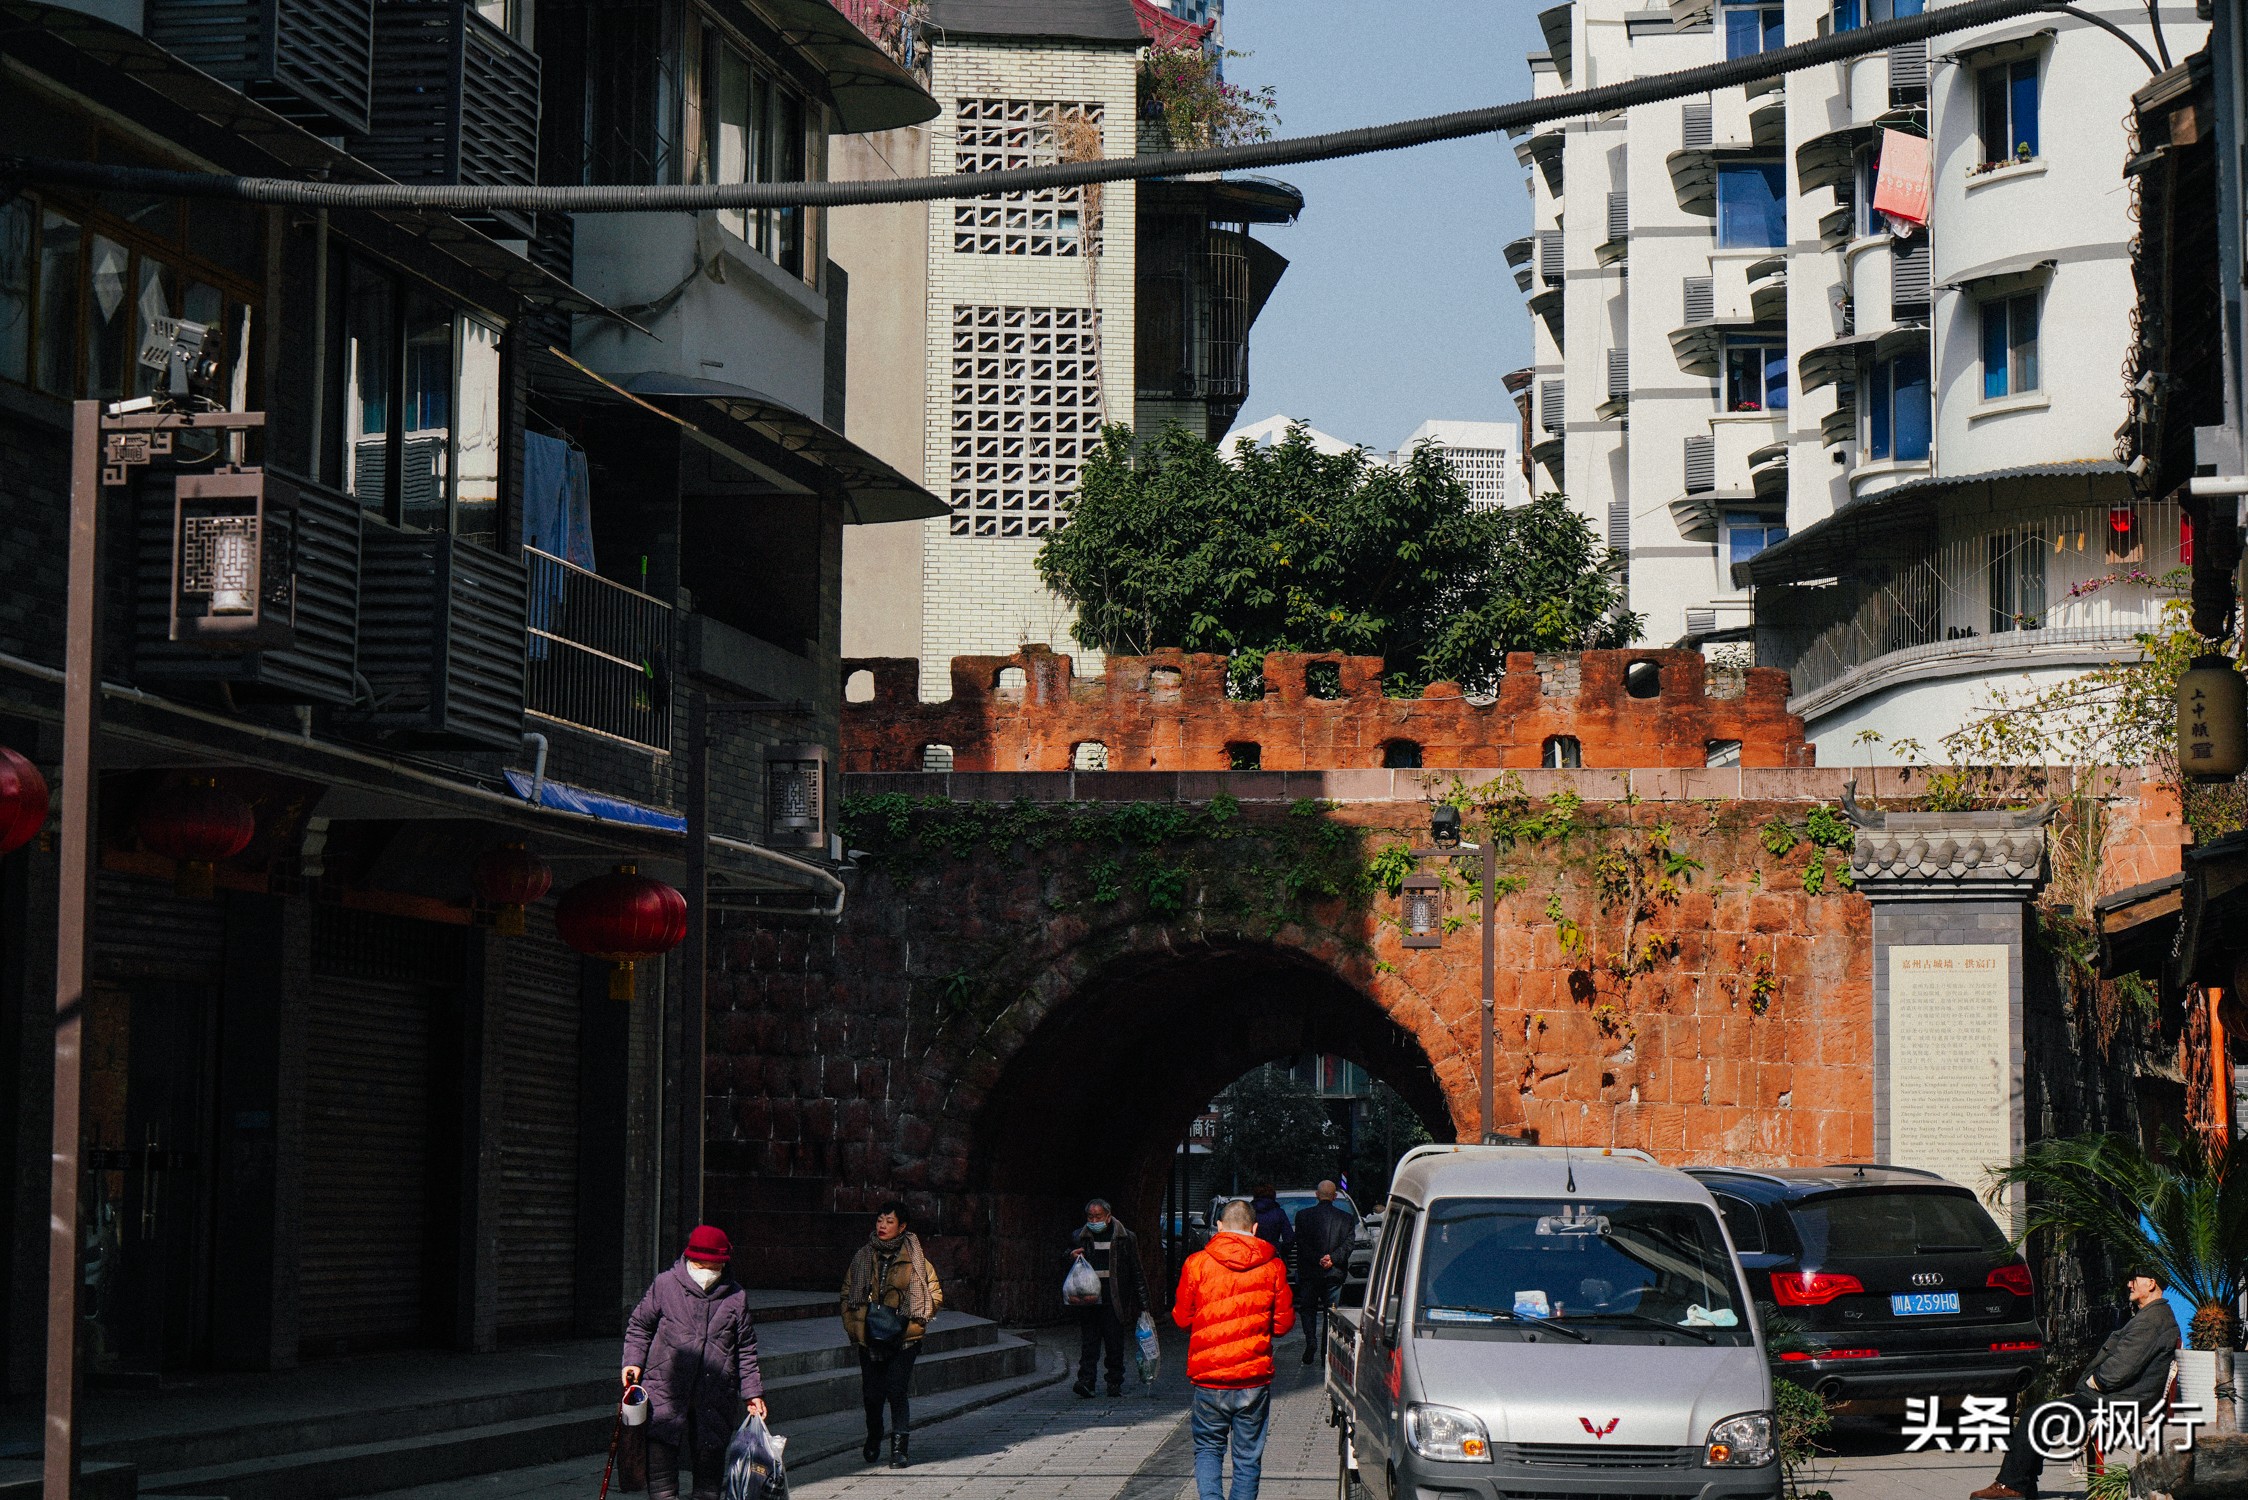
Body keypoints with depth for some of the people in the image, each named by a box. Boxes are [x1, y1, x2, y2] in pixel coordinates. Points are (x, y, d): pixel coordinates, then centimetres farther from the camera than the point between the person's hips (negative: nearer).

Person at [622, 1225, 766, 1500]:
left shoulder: (736, 1297, 7)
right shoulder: (665, 1284, 3)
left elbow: (746, 1350, 13)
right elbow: (639, 1325, 12)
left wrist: (752, 1392, 10)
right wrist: (633, 1361, -2)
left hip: (715, 1395, 2)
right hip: (665, 1390, -2)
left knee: (710, 1459, 7)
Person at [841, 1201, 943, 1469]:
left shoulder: (914, 1258, -1)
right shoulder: (863, 1258, 9)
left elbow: (935, 1294, 4)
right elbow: (848, 1293, 18)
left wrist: (912, 1318, -6)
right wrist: (853, 1325, 6)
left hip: (903, 1338, -3)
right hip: (869, 1337, 3)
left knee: (896, 1392, -13)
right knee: (872, 1394, 6)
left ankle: (899, 1448, -4)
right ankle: (873, 1439, 33)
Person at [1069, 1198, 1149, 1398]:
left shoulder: (1125, 1238, 5)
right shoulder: (1079, 1238, 10)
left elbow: (1136, 1272, 8)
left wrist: (1142, 1301, 4)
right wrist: (1072, 1257, -3)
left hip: (1114, 1303, -1)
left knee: (1115, 1344, 0)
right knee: (1089, 1343, -6)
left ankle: (1115, 1383, 8)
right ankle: (1085, 1381, -10)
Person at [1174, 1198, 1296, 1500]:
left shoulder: (1197, 1263, -4)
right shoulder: (1273, 1266, -2)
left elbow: (1182, 1318, 3)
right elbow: (1284, 1322, 4)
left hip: (1208, 1376, 0)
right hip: (1254, 1377, 0)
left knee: (1208, 1449, 13)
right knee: (1248, 1457, 10)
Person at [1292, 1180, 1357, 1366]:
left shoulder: (1303, 1216, -2)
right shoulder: (1346, 1218, 1)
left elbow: (1302, 1244, -9)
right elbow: (1348, 1244, -8)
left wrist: (1318, 1260, -13)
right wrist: (1332, 1258, -15)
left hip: (1309, 1273, -1)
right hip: (1334, 1273, 1)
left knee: (1308, 1309, 13)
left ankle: (1310, 1341, -7)